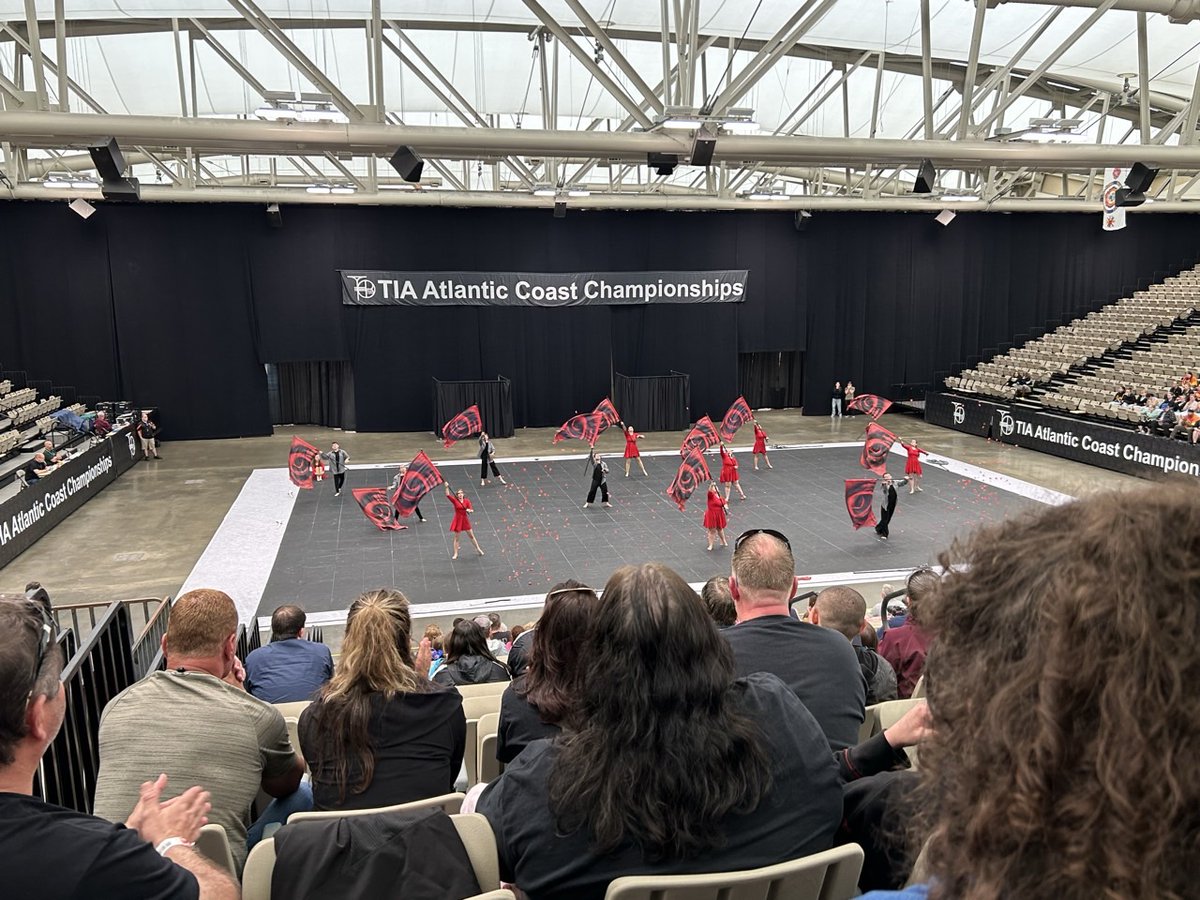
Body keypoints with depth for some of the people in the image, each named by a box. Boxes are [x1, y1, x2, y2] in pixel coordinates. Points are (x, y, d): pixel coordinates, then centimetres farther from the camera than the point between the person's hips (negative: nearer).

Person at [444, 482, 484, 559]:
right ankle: (456, 554, 13)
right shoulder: (455, 501, -6)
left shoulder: (467, 501, -1)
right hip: (458, 520, -1)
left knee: (471, 535, 11)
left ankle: (478, 549, 26)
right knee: (456, 537, 4)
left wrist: (469, 510, -28)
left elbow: (472, 510, -5)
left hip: (465, 520, 1)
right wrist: (447, 487, -31)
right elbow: (448, 495, -19)